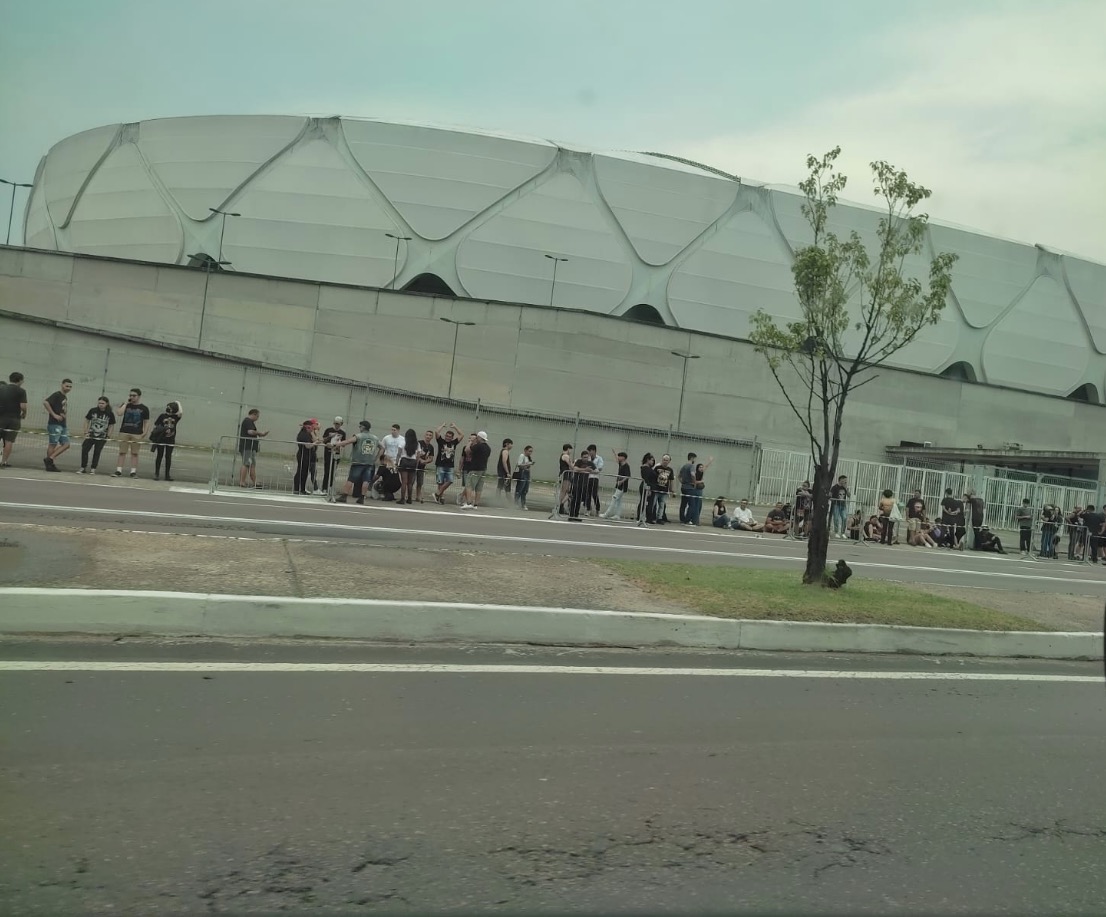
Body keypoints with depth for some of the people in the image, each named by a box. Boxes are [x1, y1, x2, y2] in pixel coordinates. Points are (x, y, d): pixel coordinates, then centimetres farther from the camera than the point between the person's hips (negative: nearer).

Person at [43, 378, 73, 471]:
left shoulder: (65, 397, 18)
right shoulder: (57, 395, -7)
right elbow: (45, 403, -21)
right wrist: (54, 415, -20)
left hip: (63, 425, 9)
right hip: (54, 424, -9)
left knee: (66, 444, 4)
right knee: (53, 444, -4)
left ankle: (49, 459, 6)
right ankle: (49, 464, 2)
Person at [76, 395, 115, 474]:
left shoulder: (110, 414, -7)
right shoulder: (93, 411, -4)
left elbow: (111, 425, 1)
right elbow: (87, 421, 6)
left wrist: (108, 436, -3)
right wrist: (84, 432, 2)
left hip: (102, 437, -2)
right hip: (91, 435, 2)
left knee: (97, 452, 3)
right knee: (84, 450, -4)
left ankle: (93, 469, 13)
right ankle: (83, 468, 7)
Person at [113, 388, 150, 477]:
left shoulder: (144, 408, 6)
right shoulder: (125, 405, 9)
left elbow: (146, 422, 6)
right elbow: (119, 413, -9)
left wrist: (144, 433, -5)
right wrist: (126, 403, -6)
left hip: (137, 434, -1)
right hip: (124, 432, 1)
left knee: (134, 453, 1)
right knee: (122, 452, 1)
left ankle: (133, 472, 4)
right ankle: (119, 471, 3)